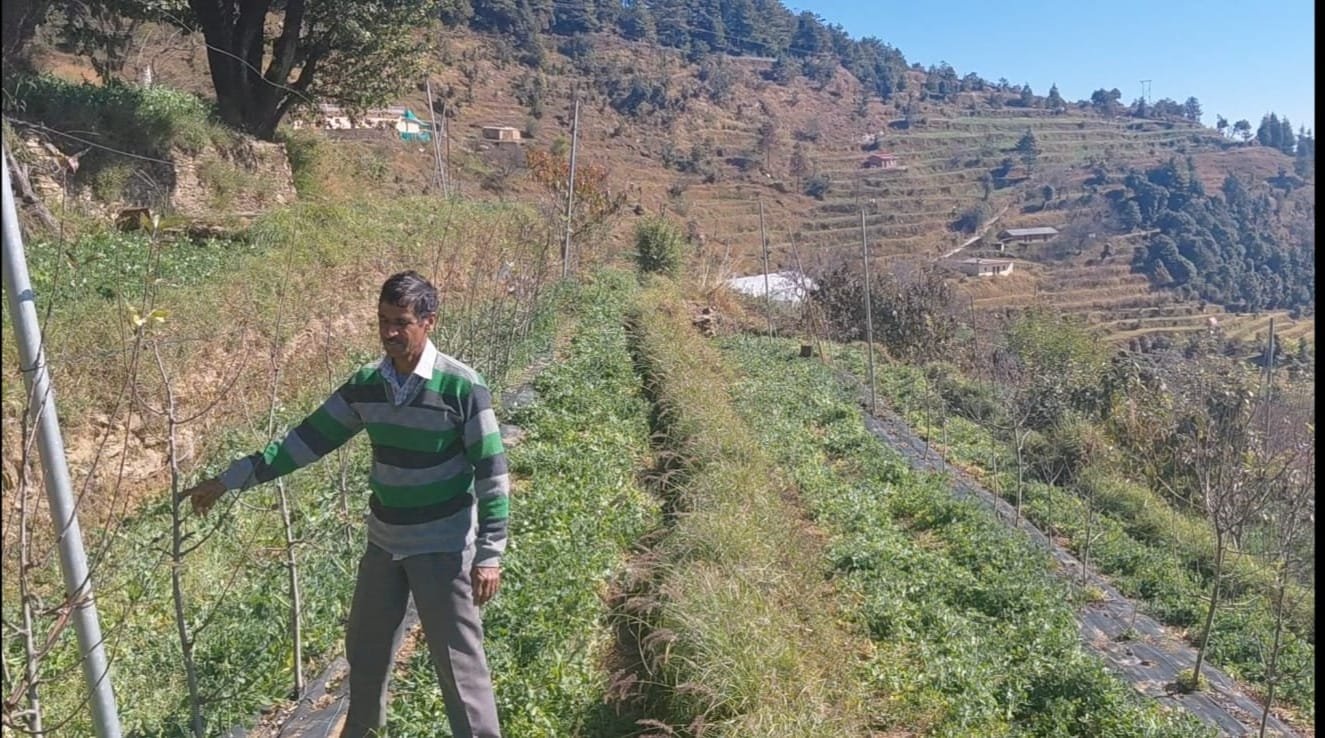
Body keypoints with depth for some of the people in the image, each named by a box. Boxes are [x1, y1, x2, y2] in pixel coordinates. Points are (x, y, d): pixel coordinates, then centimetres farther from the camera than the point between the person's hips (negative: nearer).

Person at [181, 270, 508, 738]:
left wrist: (490, 553, -17)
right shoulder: (365, 385, -2)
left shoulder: (461, 386, -18)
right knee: (364, 648, 22)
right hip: (384, 541, 6)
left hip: (443, 547, -6)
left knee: (458, 660, 1)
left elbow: (491, 472, -15)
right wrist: (231, 479, 0)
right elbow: (309, 439, 3)